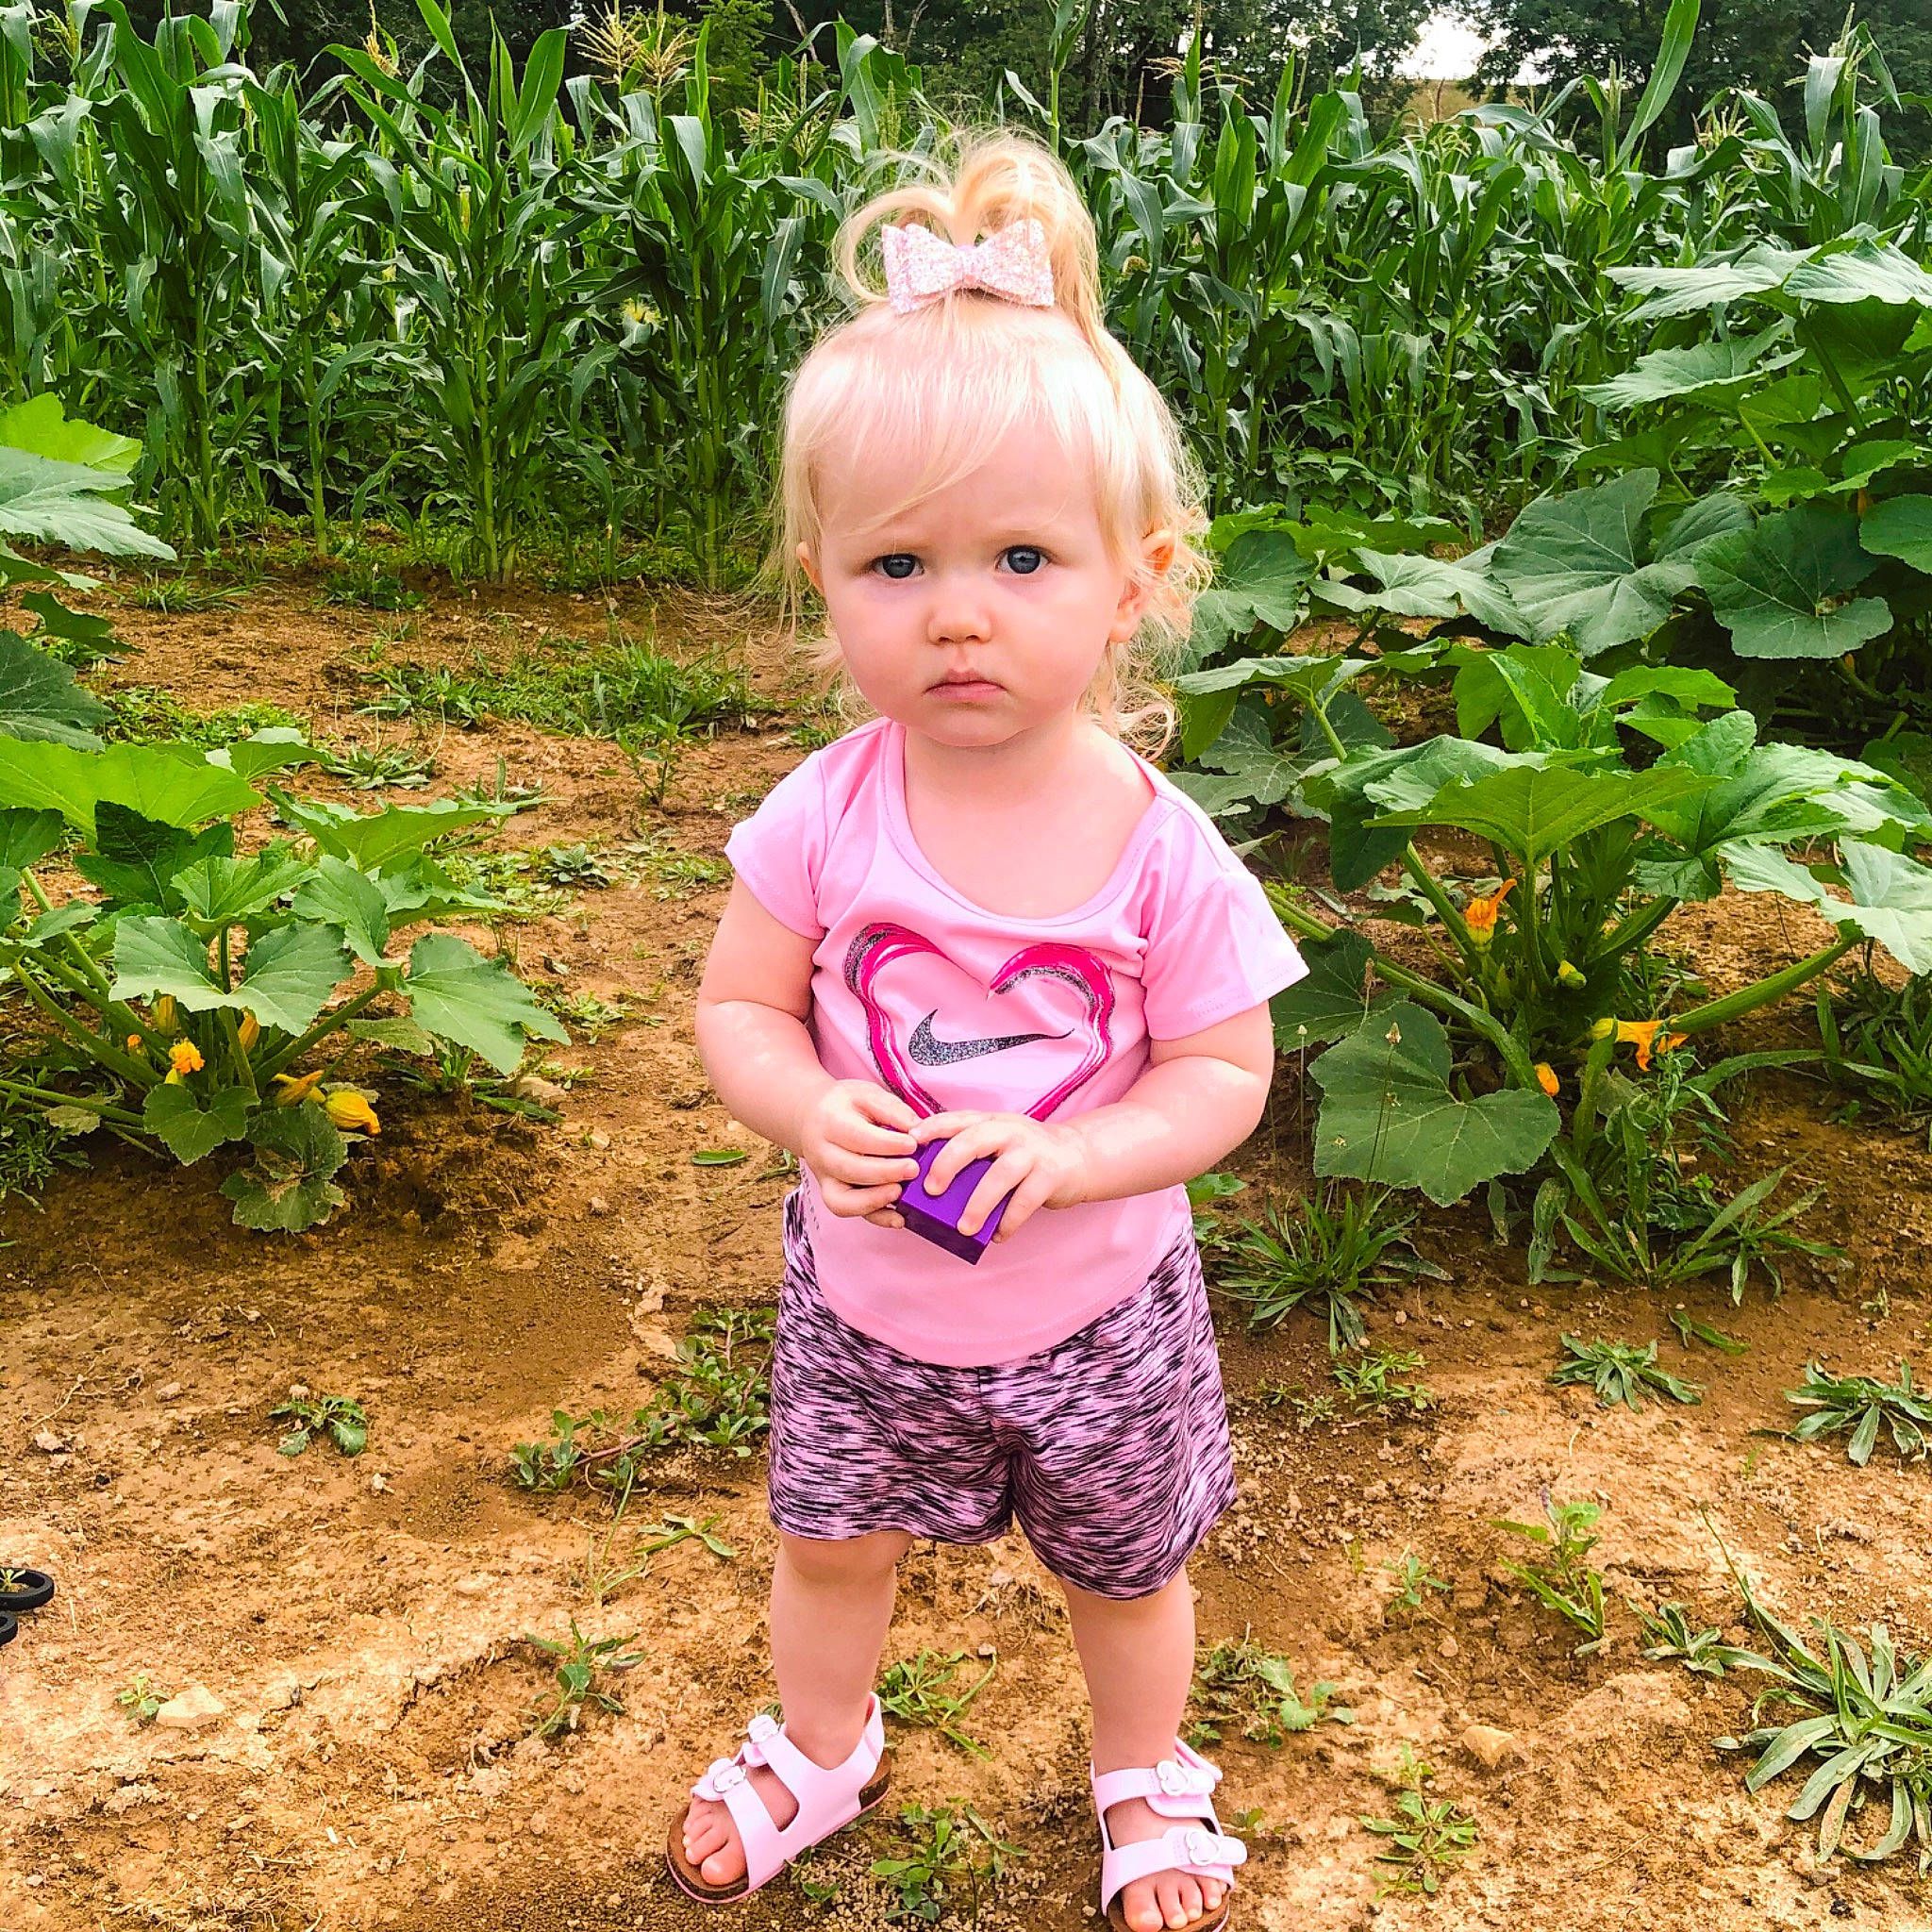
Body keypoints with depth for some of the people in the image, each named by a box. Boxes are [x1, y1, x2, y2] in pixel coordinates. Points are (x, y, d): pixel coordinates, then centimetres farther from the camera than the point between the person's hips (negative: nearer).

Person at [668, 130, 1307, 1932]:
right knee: (828, 1542, 23)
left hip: (1094, 1306, -1)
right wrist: (813, 1110, -29)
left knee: (1125, 1570, 22)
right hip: (862, 1290, 2)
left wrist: (1064, 1156, -31)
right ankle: (818, 1751, 56)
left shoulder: (1161, 852, -23)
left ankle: (1143, 1780, 54)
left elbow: (1227, 1072, -15)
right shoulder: (825, 817, -19)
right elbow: (738, 1010, -8)